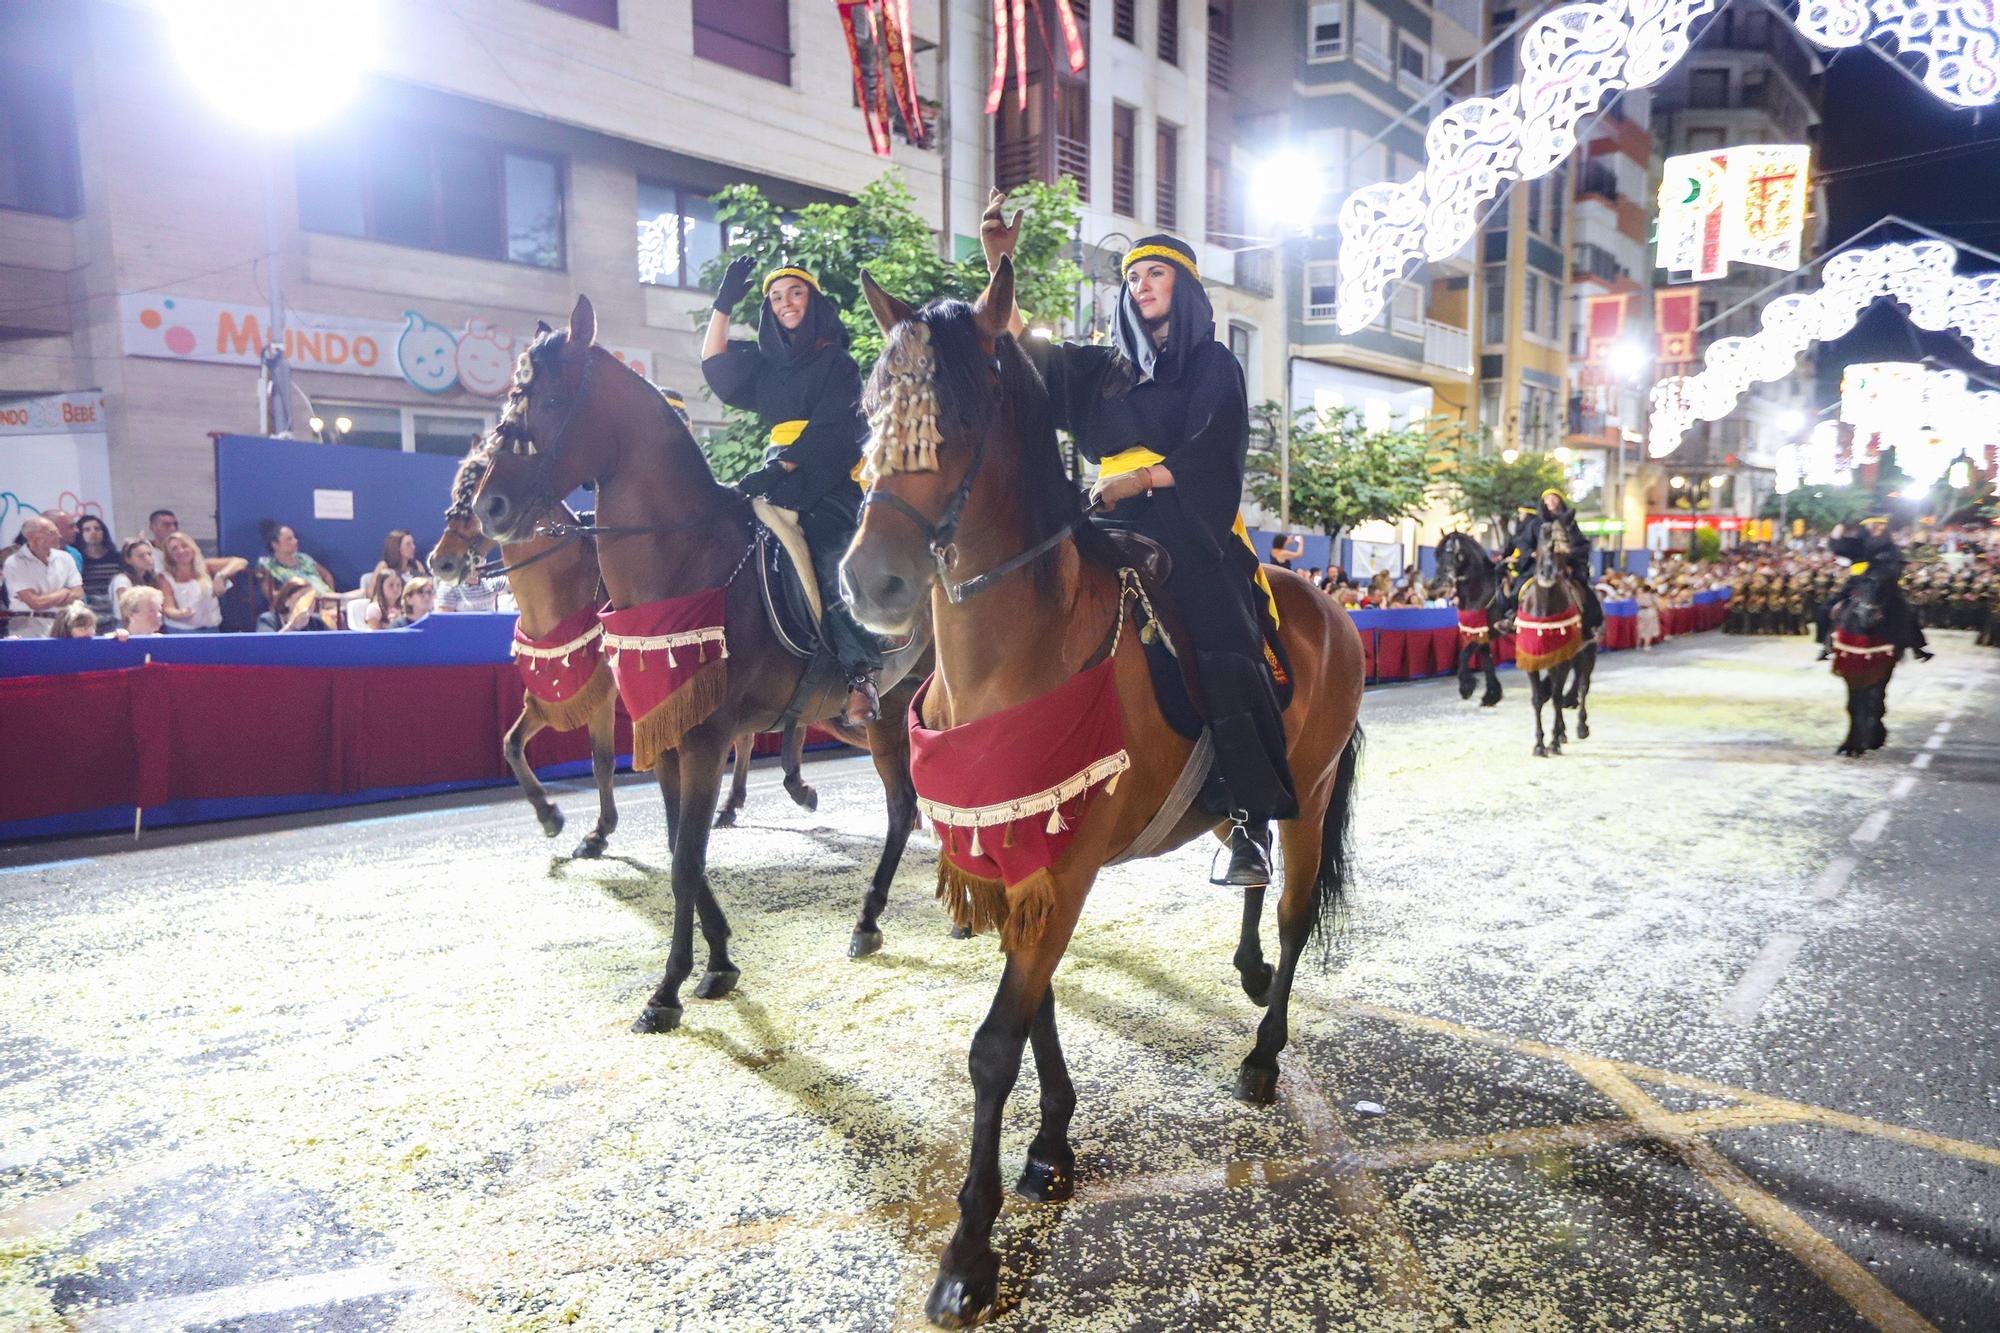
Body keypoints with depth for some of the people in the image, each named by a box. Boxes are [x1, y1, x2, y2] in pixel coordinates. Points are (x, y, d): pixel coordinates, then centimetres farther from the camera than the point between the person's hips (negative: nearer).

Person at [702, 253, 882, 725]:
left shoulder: (837, 362, 3)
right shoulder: (766, 363, 22)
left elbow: (830, 429, -9)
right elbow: (716, 368, 11)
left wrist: (780, 468, -20)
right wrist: (723, 305, 5)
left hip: (829, 483, -6)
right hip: (779, 482, 6)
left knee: (832, 574, -25)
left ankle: (860, 679, -25)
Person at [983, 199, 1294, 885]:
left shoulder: (1214, 363, 12)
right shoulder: (1106, 367, 23)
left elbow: (1214, 448, -2)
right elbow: (1025, 353, 17)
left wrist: (1140, 479, -15)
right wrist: (998, 263, 7)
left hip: (1191, 527, -5)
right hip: (1116, 527, 5)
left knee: (1221, 655, -22)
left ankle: (1251, 820, -22)